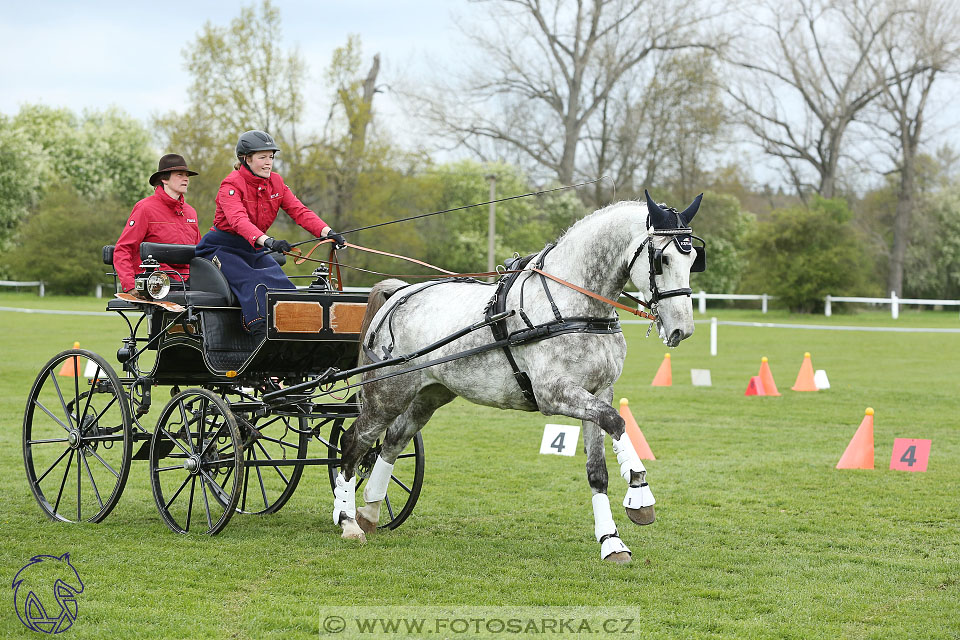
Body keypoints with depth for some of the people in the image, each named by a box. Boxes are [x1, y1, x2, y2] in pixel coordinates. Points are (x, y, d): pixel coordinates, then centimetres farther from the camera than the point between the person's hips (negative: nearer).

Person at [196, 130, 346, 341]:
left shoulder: (276, 183, 3)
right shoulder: (231, 185, -18)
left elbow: (299, 211, -8)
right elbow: (238, 220, -37)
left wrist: (327, 232, -28)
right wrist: (266, 241, -56)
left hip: (254, 249, 7)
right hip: (222, 249, -7)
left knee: (281, 282, -17)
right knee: (252, 283, -31)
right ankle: (262, 334, -45)